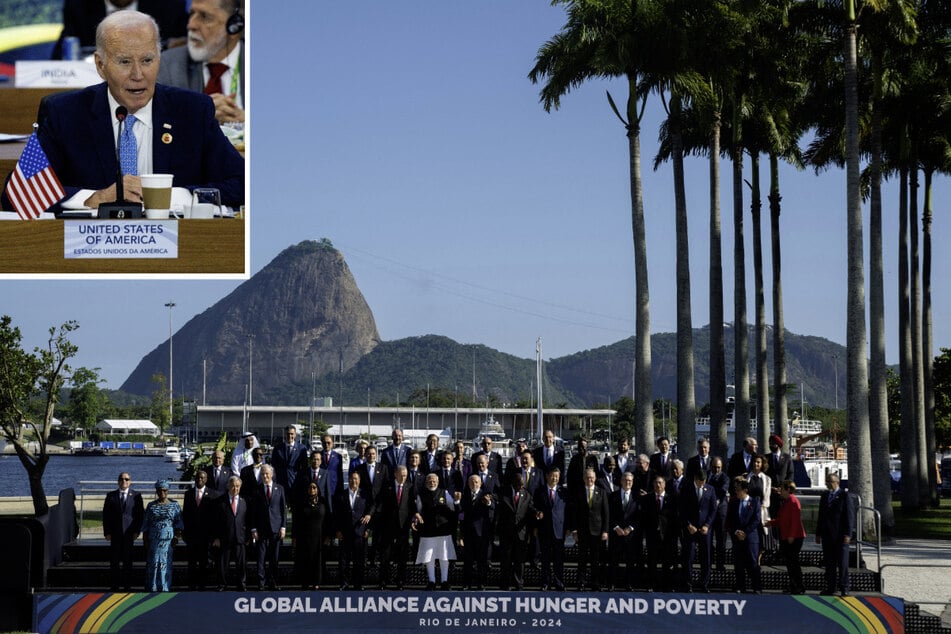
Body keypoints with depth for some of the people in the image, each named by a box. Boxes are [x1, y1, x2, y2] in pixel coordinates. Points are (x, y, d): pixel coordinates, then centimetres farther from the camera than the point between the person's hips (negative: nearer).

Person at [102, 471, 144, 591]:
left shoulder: (136, 496, 4)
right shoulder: (111, 496, 6)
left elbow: (140, 514, 4)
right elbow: (106, 515, 5)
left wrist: (137, 531, -5)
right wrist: (107, 532, -2)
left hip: (129, 533, -1)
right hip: (115, 533, 1)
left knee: (128, 560, 3)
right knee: (114, 560, 1)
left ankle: (127, 585, 9)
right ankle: (115, 585, 7)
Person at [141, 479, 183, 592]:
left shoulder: (174, 505, 6)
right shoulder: (151, 506, 9)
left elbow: (179, 523, 3)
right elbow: (145, 524, 10)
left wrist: (177, 537, -8)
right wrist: (145, 540, 5)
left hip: (168, 539, -1)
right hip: (153, 539, 1)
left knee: (166, 563, -1)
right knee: (153, 563, -2)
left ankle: (165, 588, 5)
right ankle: (152, 588, 5)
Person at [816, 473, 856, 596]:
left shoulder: (845, 496, -5)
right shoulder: (824, 496, 14)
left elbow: (850, 516, -9)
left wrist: (847, 534, -14)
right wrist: (818, 534, 13)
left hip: (840, 535, -6)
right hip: (827, 535, 6)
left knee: (842, 563, -2)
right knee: (829, 563, 7)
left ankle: (844, 588, 3)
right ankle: (830, 588, 11)